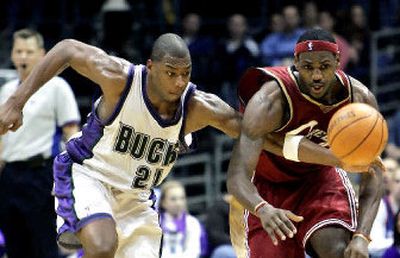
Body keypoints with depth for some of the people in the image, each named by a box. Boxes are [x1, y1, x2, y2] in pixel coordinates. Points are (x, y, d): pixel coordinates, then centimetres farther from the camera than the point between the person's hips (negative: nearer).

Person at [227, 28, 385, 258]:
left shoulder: (360, 99, -21)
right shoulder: (271, 101, -33)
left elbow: (373, 176, -17)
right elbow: (236, 178, -40)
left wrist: (362, 236, -33)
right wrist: (263, 210, -63)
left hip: (321, 176, 2)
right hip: (267, 187, -2)